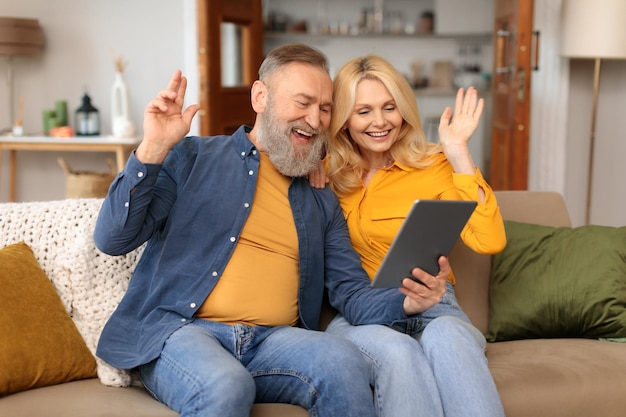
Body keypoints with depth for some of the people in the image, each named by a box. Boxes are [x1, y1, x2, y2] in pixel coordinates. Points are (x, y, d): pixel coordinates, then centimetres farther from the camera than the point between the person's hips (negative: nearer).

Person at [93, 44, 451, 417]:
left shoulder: (323, 204, 19)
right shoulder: (191, 159, 8)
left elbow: (352, 294, 12)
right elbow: (113, 240, 1)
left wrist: (407, 302, -10)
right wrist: (153, 150, -11)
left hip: (274, 341, 4)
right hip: (180, 330, -3)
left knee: (343, 360, -28)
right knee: (226, 386, -36)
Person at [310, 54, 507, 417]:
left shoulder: (433, 165, 3)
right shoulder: (329, 173, 11)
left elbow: (490, 242, -11)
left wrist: (458, 151, -12)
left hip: (432, 307, 0)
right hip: (356, 313, 1)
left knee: (447, 337, -38)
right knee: (399, 352, -36)